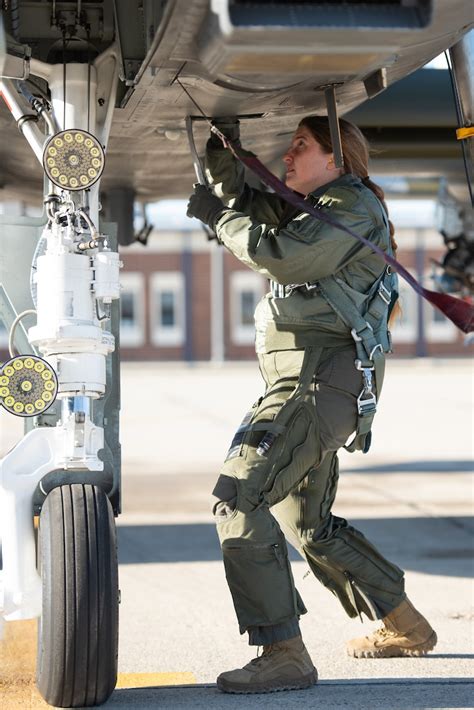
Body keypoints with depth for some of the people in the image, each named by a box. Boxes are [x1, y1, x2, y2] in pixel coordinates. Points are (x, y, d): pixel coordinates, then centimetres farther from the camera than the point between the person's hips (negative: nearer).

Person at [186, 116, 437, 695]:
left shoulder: (353, 205, -5)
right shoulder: (310, 210, 24)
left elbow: (281, 256, -18)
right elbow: (241, 199, 29)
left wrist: (218, 216, -6)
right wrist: (224, 149, 11)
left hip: (320, 378, -11)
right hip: (308, 383, 11)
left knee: (239, 499, -21)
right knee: (309, 525, 20)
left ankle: (283, 655, -25)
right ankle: (404, 627, 32)